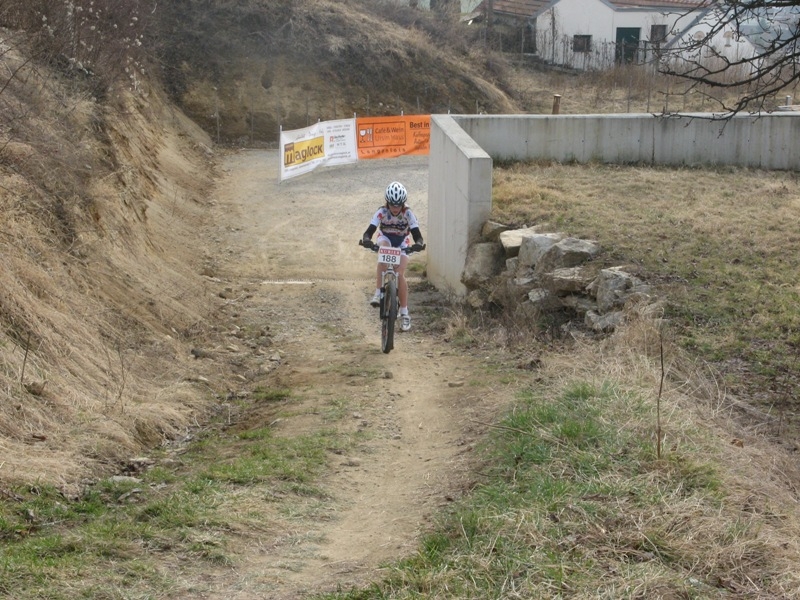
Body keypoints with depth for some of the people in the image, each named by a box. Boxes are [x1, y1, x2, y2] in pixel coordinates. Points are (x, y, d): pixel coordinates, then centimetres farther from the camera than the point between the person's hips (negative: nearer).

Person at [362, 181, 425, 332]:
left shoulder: (408, 213, -25)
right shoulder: (381, 212, -25)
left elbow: (416, 233, -30)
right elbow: (370, 230, -32)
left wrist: (419, 243, -53)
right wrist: (366, 239, -55)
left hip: (402, 242, 0)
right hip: (385, 238, 0)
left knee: (400, 275, -18)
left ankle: (404, 314, -7)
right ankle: (378, 294, -38)